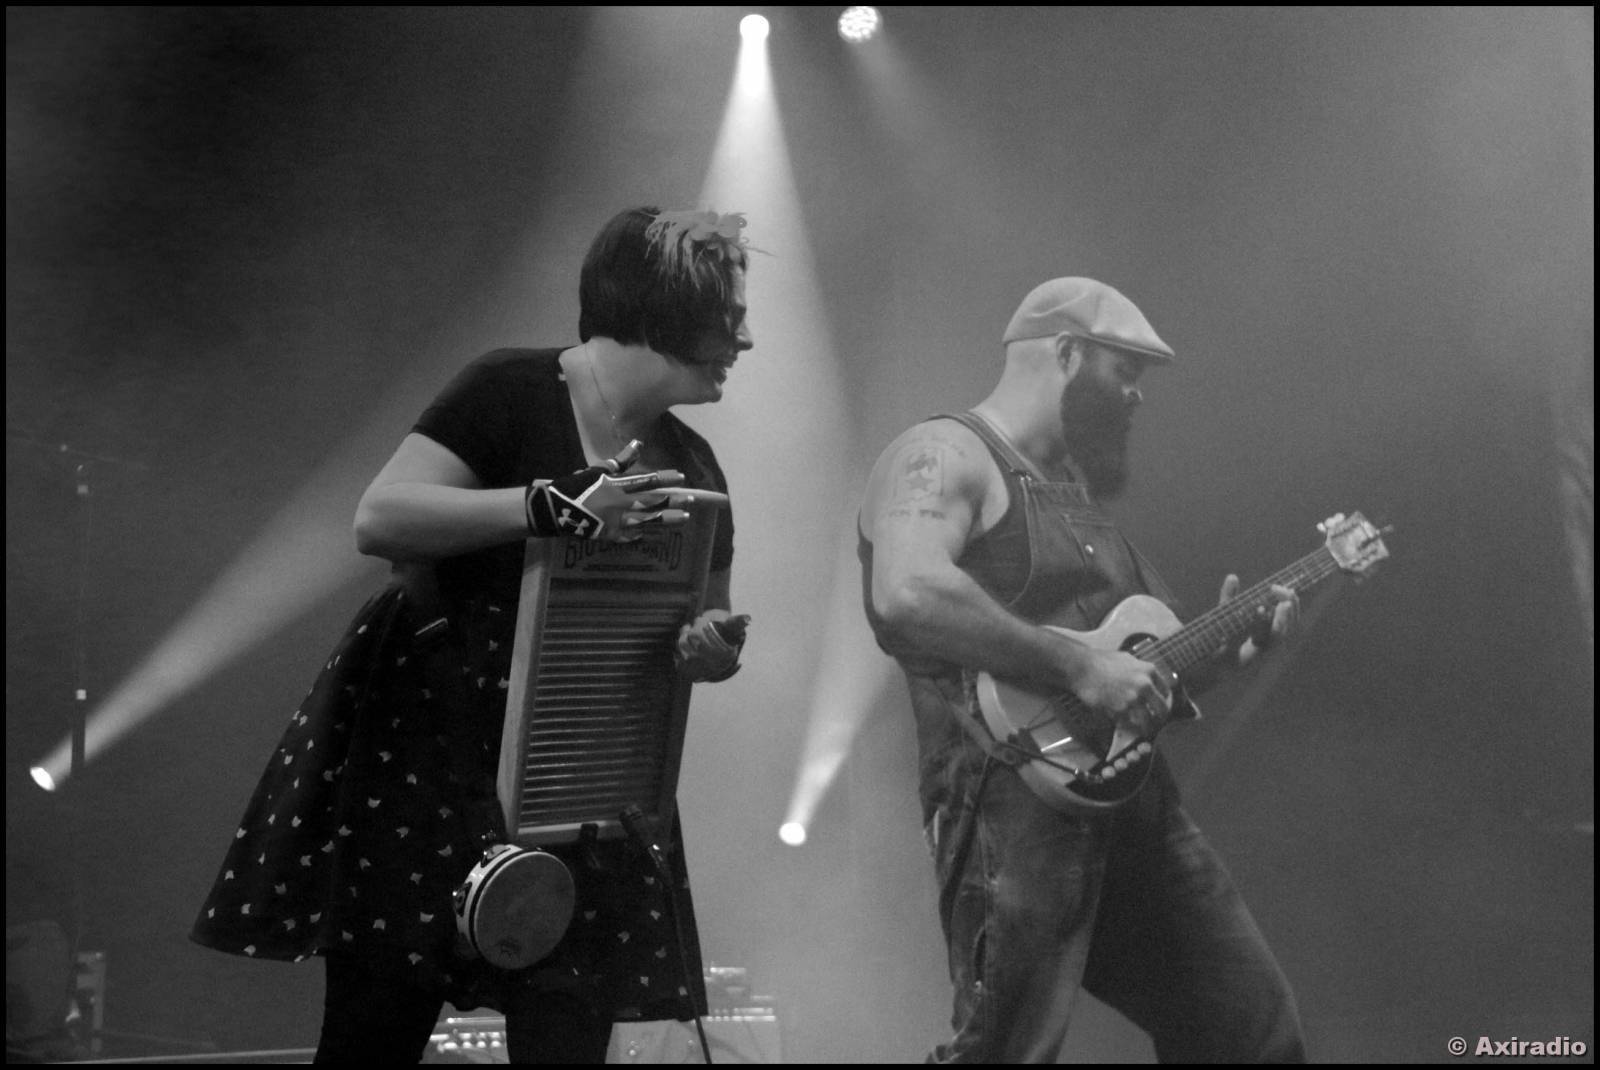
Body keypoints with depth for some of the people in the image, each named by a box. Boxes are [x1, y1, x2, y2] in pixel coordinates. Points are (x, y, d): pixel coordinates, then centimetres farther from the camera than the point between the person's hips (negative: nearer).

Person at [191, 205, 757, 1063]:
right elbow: (377, 520, -20)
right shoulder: (511, 393, -10)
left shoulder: (689, 469, 7)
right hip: (422, 753, -5)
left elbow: (698, 623, 14)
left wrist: (712, 652, -10)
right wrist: (553, 506, -27)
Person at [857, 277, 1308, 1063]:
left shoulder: (1071, 489, 22)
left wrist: (1220, 647, 10)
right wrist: (1080, 665, -23)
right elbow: (906, 594, -27)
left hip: (1135, 803, 9)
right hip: (1015, 801, -9)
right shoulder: (948, 457, -7)